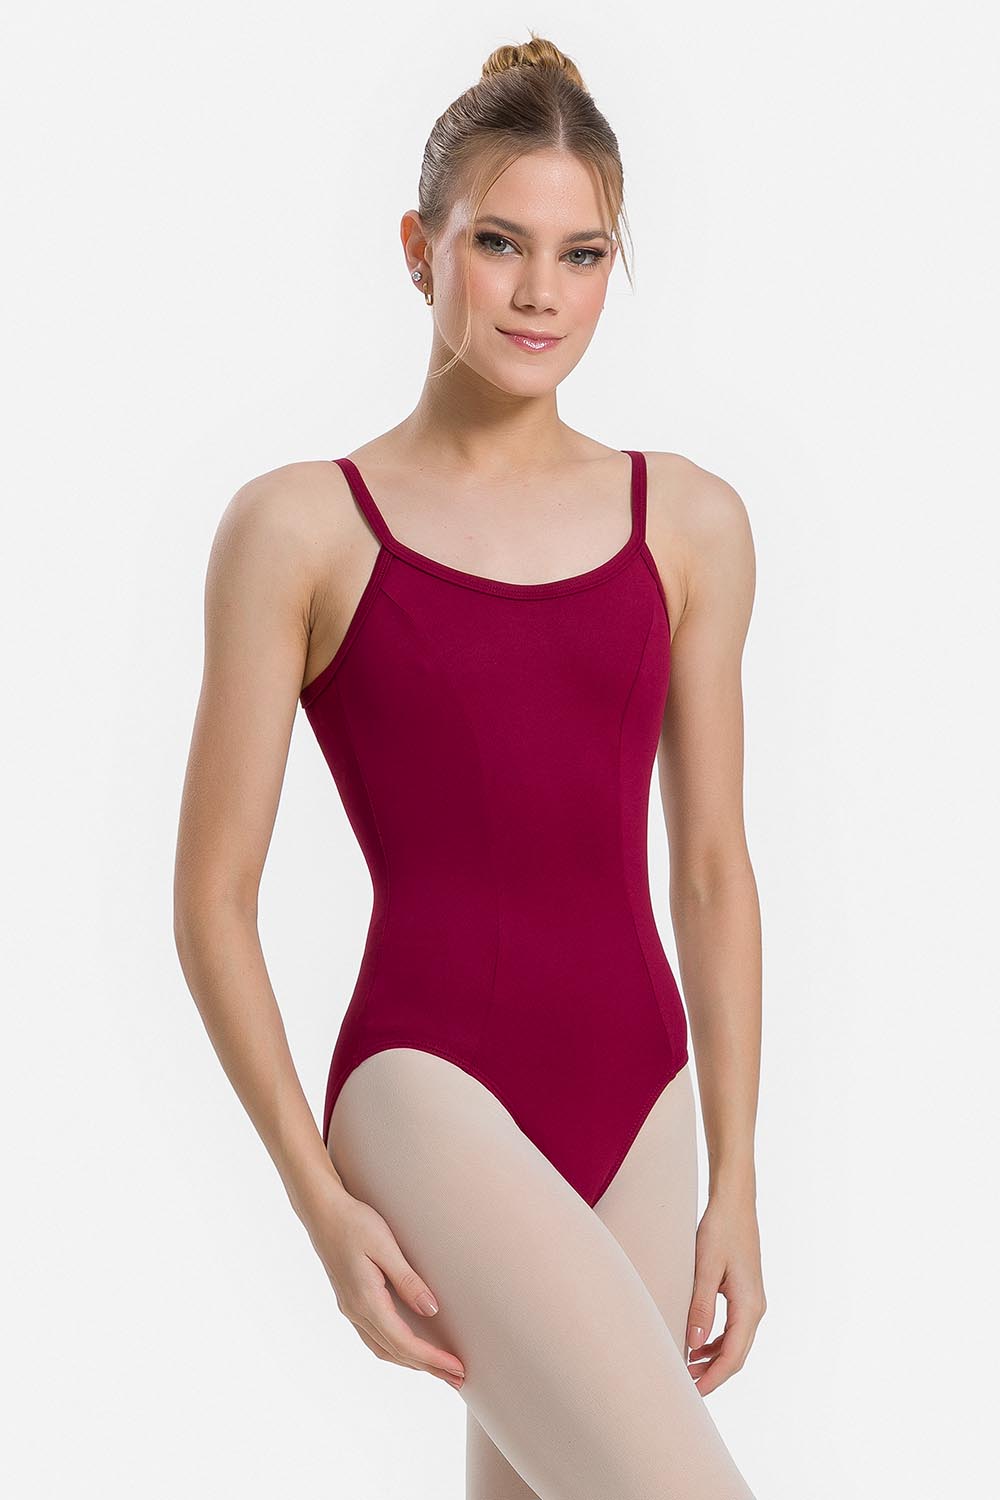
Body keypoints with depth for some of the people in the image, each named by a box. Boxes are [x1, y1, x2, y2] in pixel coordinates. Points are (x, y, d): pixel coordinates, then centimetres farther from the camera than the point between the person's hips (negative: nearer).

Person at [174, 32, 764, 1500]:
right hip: (432, 1086, -4)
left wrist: (735, 1182, 10)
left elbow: (713, 870, 12)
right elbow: (216, 895, -1)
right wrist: (322, 1198, -7)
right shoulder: (300, 525, -1)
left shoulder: (691, 522, 9)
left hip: (639, 1099, 5)